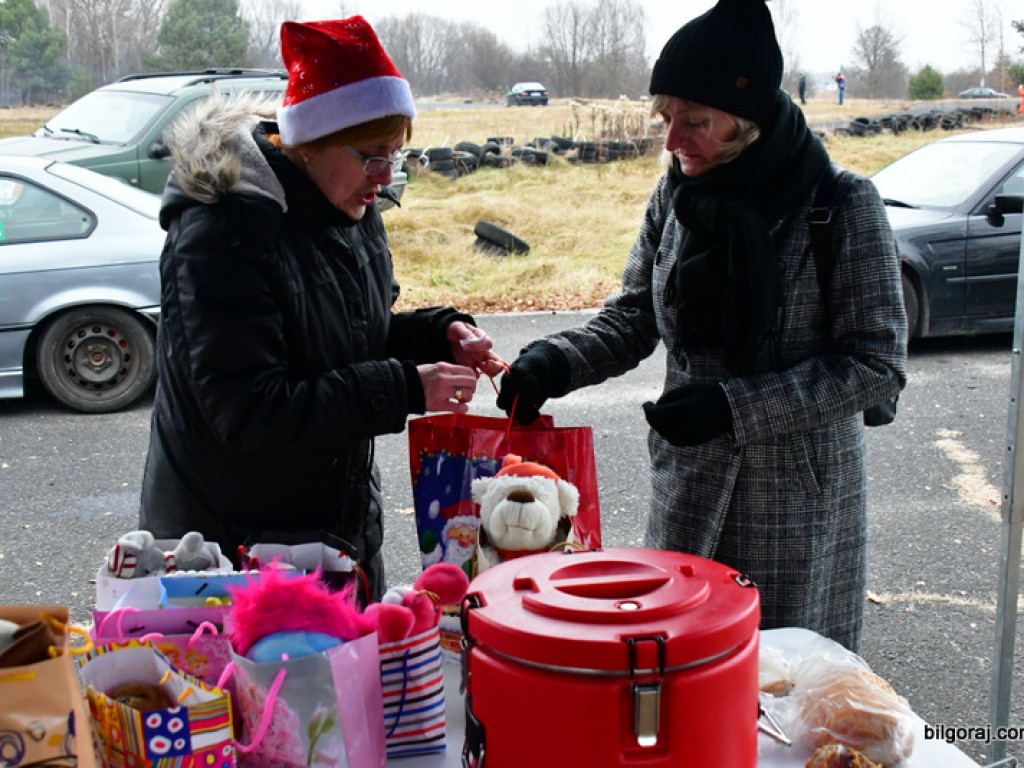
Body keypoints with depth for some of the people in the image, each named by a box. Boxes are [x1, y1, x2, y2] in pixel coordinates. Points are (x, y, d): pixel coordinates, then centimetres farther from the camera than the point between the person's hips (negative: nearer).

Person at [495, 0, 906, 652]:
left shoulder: (844, 204, -12)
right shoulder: (674, 197, 1)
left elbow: (876, 363, -13)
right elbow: (631, 320, 7)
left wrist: (733, 404, -21)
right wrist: (555, 361, -13)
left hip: (800, 497, -4)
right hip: (690, 491, 4)